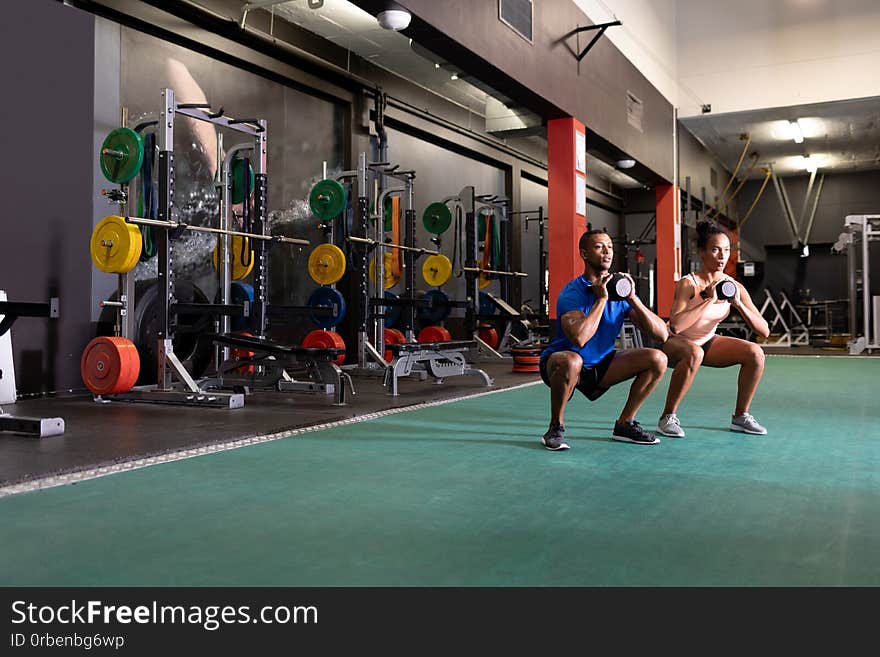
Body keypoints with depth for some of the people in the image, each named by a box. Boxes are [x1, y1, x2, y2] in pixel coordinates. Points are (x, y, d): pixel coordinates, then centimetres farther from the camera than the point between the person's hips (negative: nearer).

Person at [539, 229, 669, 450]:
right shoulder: (573, 292, -19)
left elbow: (661, 334, -8)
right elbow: (579, 338, -39)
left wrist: (632, 299, -19)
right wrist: (601, 299, -27)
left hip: (600, 365, 6)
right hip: (561, 362, -6)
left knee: (657, 359, -7)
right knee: (571, 361, -41)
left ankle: (624, 424, 5)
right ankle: (556, 428, -17)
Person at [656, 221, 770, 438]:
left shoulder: (734, 286, -7)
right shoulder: (688, 283, -22)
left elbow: (764, 331, -9)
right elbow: (675, 326, -39)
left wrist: (738, 304, -23)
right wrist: (709, 300, -35)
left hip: (707, 343, 6)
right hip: (675, 343, -6)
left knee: (755, 353, -13)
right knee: (694, 353, -38)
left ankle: (740, 416, 4)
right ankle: (668, 417, -22)